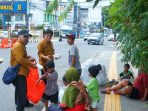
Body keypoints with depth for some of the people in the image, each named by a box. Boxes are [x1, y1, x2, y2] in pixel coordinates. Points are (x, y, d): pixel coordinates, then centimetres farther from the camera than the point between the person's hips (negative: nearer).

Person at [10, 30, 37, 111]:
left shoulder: (22, 45, 15)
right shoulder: (18, 45, -20)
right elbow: (20, 60, -27)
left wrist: (29, 59, 5)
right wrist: (32, 64, -18)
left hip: (22, 72, 11)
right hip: (18, 73, -11)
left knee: (24, 90, 27)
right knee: (21, 92, -8)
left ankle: (25, 103, 44)